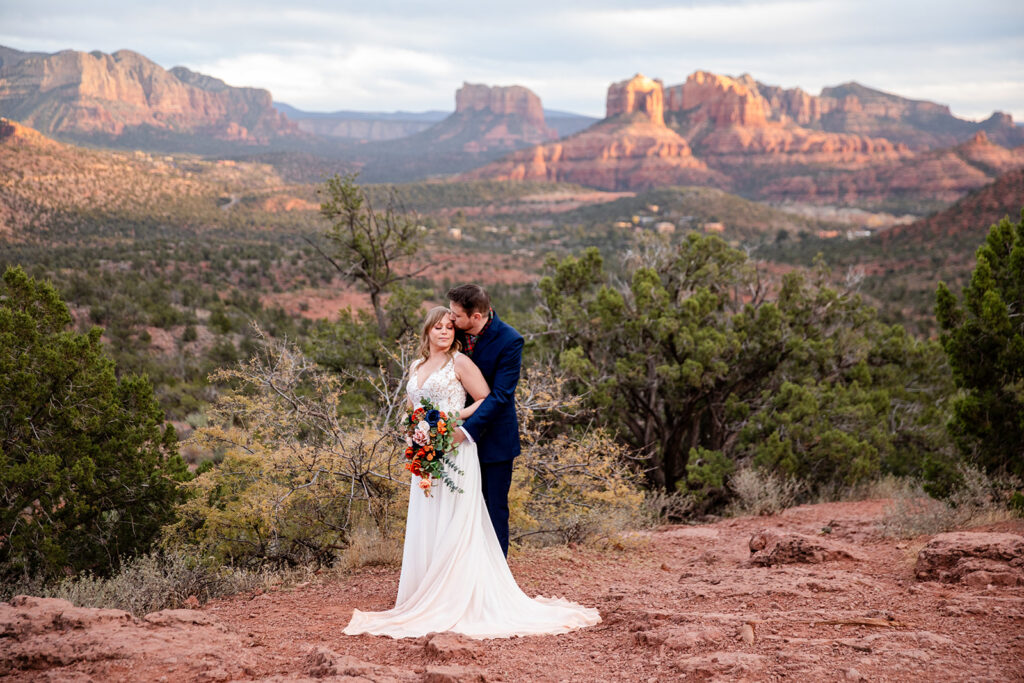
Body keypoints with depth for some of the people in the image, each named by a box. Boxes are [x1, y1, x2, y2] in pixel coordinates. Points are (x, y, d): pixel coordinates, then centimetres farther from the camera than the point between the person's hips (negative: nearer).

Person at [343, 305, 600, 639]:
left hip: (455, 452, -6)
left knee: (453, 525, -7)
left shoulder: (460, 363, -2)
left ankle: (457, 599, -4)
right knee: (425, 525, 6)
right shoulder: (416, 367, 16)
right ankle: (426, 598, 10)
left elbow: (487, 399, -3)